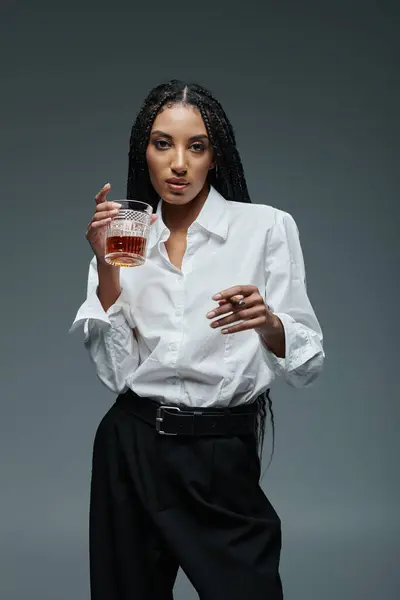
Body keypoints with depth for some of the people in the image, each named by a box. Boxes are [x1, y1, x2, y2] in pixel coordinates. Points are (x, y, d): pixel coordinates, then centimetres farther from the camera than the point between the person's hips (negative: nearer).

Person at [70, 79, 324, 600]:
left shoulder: (267, 226, -5)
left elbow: (308, 365, -8)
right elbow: (116, 372, -2)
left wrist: (267, 323, -28)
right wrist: (106, 267, -11)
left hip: (223, 456, -3)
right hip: (130, 451, 3)